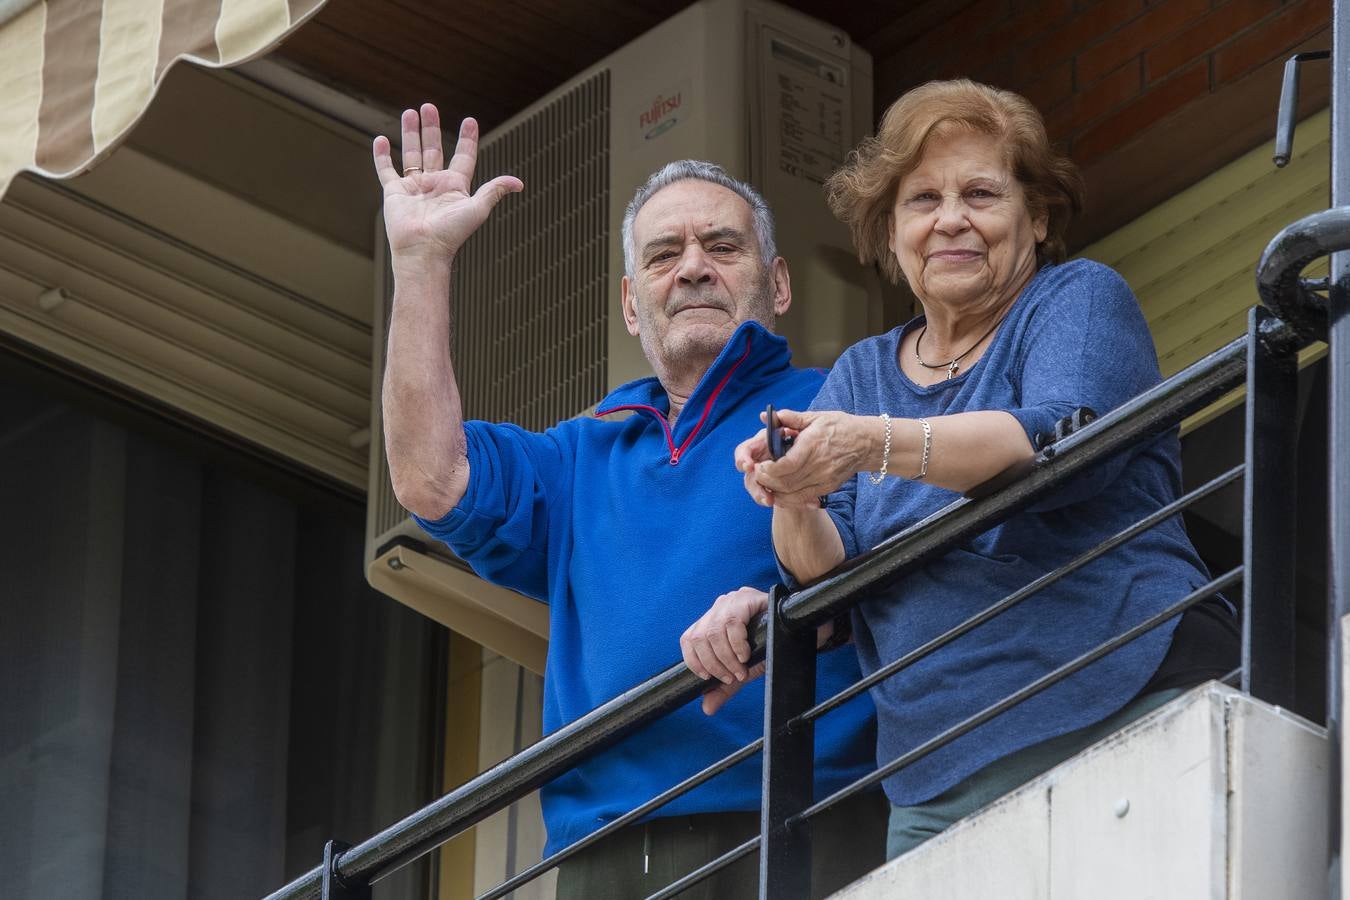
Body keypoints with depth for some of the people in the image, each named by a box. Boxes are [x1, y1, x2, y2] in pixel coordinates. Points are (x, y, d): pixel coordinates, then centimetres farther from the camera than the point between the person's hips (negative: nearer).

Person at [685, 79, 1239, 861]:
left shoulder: (1079, 300, 6)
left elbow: (1065, 442, -15)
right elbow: (827, 565, 8)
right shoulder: (862, 372, 20)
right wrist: (796, 509, -16)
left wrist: (877, 444, -28)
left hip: (1126, 714, -4)